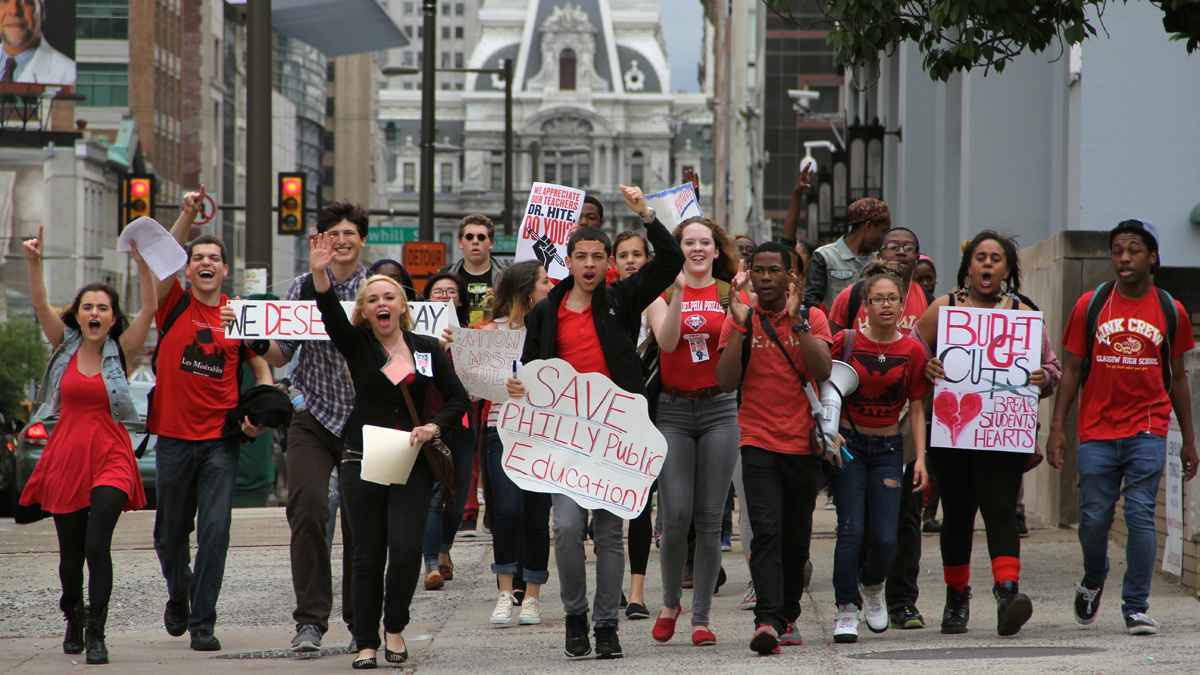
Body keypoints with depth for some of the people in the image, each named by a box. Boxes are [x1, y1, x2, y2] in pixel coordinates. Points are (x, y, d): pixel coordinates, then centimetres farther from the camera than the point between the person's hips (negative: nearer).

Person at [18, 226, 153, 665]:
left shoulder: (121, 351, 1)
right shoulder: (65, 346, 7)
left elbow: (150, 308, -11)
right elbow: (40, 306, -6)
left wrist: (142, 263, -22)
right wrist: (33, 263, -21)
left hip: (109, 457, -3)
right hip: (65, 455, 3)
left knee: (97, 546, -18)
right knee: (70, 553, 12)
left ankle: (96, 635, -13)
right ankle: (73, 619, 37)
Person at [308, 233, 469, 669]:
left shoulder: (427, 349, 7)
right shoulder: (357, 345, 3)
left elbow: (458, 398, 9)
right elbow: (331, 314, -16)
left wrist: (435, 426, -10)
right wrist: (320, 274, -34)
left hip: (412, 465, 0)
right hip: (362, 464, 0)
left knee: (406, 549, -12)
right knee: (368, 556, 2)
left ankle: (395, 628, 10)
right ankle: (366, 642, 13)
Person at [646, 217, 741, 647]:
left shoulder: (730, 294, 6)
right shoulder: (662, 294, 5)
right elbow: (666, 342, -12)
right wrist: (678, 293, -19)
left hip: (719, 409, 1)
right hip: (672, 410, -1)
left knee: (710, 519, 1)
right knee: (676, 516, -8)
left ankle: (701, 618, 8)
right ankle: (670, 603, 15)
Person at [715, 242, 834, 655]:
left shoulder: (812, 318, 3)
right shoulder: (739, 320, 3)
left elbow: (823, 371, -12)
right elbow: (726, 382, -7)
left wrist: (796, 320, -18)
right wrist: (741, 326, -14)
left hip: (804, 445, 2)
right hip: (759, 445, -2)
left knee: (796, 539, 11)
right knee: (766, 532, -17)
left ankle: (787, 616, 26)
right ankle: (767, 621, -25)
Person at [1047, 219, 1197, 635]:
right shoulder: (1090, 305, 3)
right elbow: (1071, 370, 6)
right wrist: (1057, 428, -1)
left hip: (1147, 432, 0)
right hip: (1096, 432, 1)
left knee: (1140, 516, -8)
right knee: (1094, 519, 4)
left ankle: (1136, 608, -2)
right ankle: (1093, 582, 33)